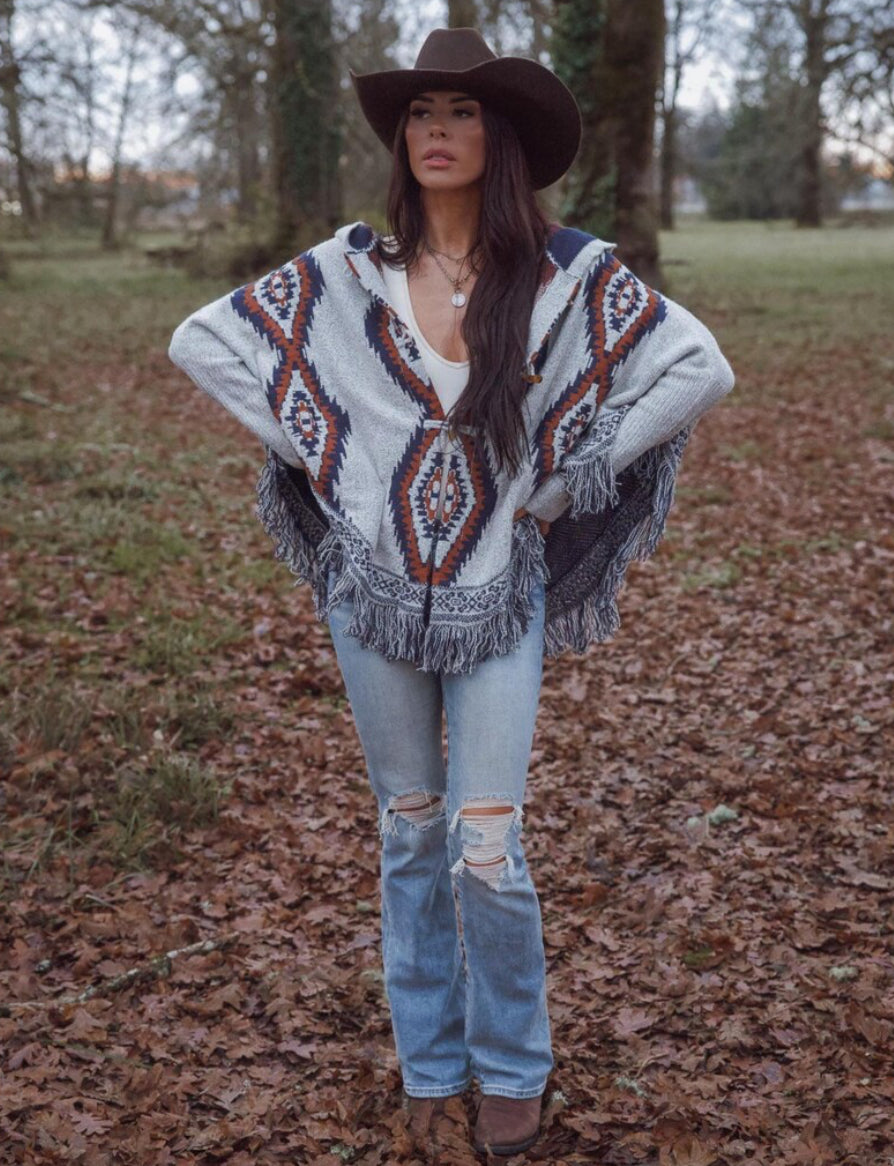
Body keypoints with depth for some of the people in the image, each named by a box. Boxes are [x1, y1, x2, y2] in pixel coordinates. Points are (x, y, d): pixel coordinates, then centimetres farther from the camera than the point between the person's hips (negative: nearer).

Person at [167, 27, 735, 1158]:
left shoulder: (567, 271, -7)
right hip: (374, 589, 2)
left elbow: (701, 369, -9)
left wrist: (559, 480, -8)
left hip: (499, 592, -2)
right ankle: (429, 1059, 31)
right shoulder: (348, 268, -2)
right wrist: (326, 457, -3)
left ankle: (511, 1064, 22)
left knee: (487, 848, -4)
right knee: (409, 829, 13)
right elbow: (201, 341, 3)